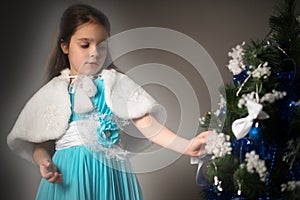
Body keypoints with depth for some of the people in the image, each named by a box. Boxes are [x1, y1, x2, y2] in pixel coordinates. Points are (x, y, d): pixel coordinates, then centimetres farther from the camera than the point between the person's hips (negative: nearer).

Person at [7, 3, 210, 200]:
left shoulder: (115, 82, 5)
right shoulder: (53, 91, 5)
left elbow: (146, 122, -3)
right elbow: (39, 142, 8)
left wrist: (186, 146, -14)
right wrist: (44, 161, -13)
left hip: (110, 172, 1)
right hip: (69, 174, 0)